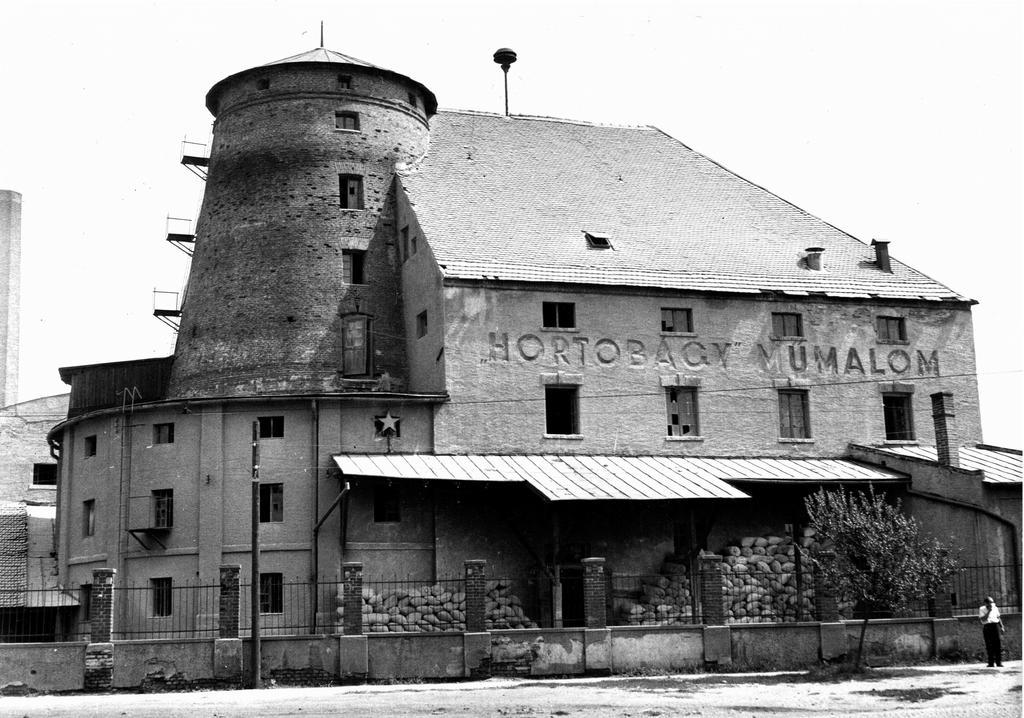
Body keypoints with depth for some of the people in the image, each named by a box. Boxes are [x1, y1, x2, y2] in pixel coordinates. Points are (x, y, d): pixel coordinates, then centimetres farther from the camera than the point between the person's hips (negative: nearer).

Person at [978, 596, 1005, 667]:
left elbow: (998, 618, 18)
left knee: (998, 645, -3)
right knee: (989, 646, -2)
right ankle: (991, 662, 4)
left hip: (995, 626, 2)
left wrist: (1002, 627, 12)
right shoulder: (981, 609, 0)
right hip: (986, 627, -2)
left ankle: (999, 662, 0)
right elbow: (983, 619, -11)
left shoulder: (995, 608, 10)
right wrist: (988, 611, -15)